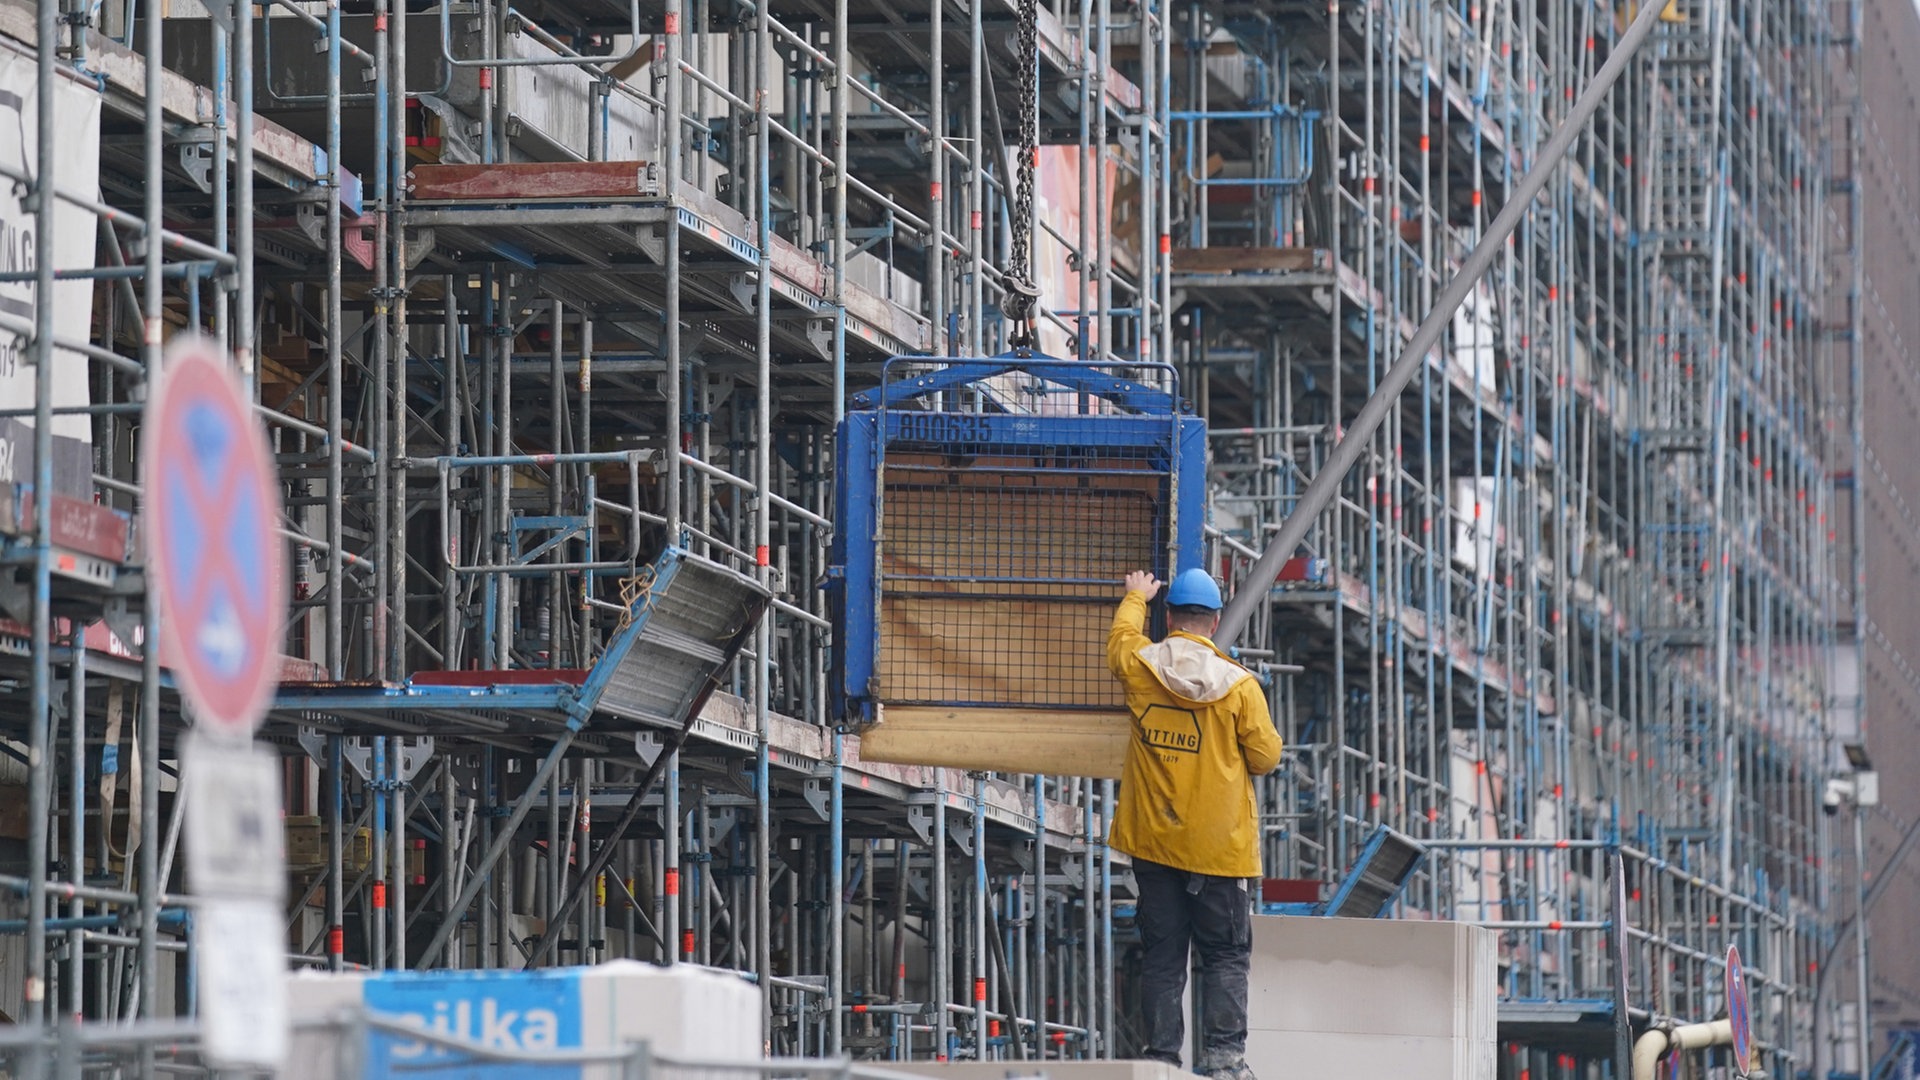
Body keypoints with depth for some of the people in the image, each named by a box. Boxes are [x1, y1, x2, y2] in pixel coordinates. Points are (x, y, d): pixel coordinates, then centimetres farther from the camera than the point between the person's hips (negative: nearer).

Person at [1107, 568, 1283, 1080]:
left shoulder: (1141, 668, -3)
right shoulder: (1239, 685, -10)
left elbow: (1121, 639, 21)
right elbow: (1265, 757, -3)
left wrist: (1135, 597, 40)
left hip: (1153, 843, 2)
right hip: (1219, 845, -2)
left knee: (1162, 955, 7)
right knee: (1226, 955, 4)